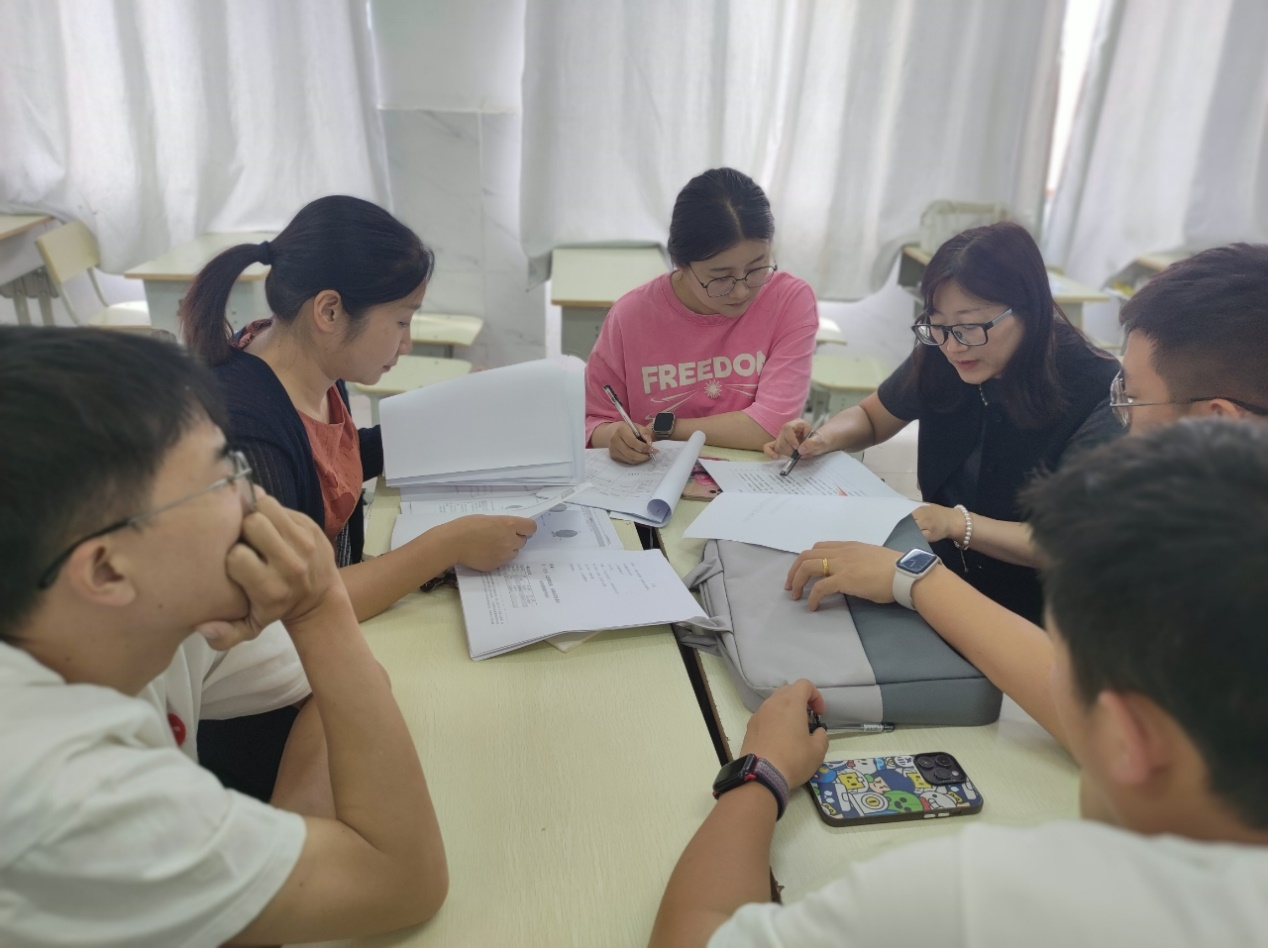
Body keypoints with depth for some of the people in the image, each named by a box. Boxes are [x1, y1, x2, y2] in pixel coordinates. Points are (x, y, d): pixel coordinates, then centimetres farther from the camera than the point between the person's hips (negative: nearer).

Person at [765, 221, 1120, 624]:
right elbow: (870, 417, 13)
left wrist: (956, 523, -28)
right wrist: (822, 438, -8)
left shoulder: (1095, 394, -19)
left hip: (1031, 615, -5)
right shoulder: (937, 358, -6)